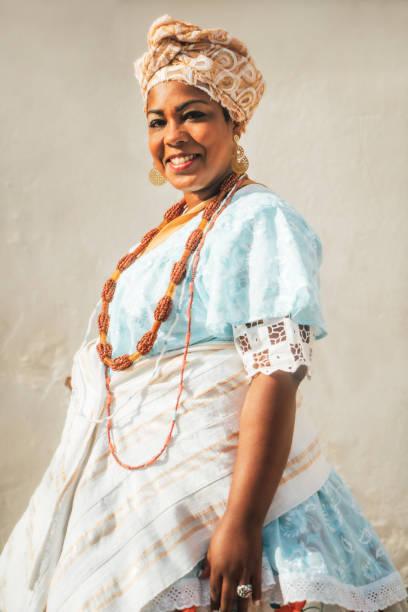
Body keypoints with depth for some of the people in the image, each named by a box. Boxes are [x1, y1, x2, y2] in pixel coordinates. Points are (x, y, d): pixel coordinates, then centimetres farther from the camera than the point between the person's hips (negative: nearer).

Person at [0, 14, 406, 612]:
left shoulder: (261, 220, -14)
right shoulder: (172, 230, 13)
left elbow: (277, 375, -23)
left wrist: (242, 523, -28)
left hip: (212, 489, -8)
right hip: (141, 478, 8)